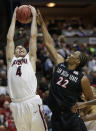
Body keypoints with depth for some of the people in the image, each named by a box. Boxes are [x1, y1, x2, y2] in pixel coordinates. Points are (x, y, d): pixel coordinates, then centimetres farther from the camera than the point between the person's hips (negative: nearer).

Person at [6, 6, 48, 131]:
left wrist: (34, 15, 22)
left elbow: (33, 36, 16)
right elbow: (9, 38, 21)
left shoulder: (30, 59, 16)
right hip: (17, 105, 2)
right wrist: (14, 17, 27)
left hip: (32, 103, -2)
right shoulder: (11, 61, 19)